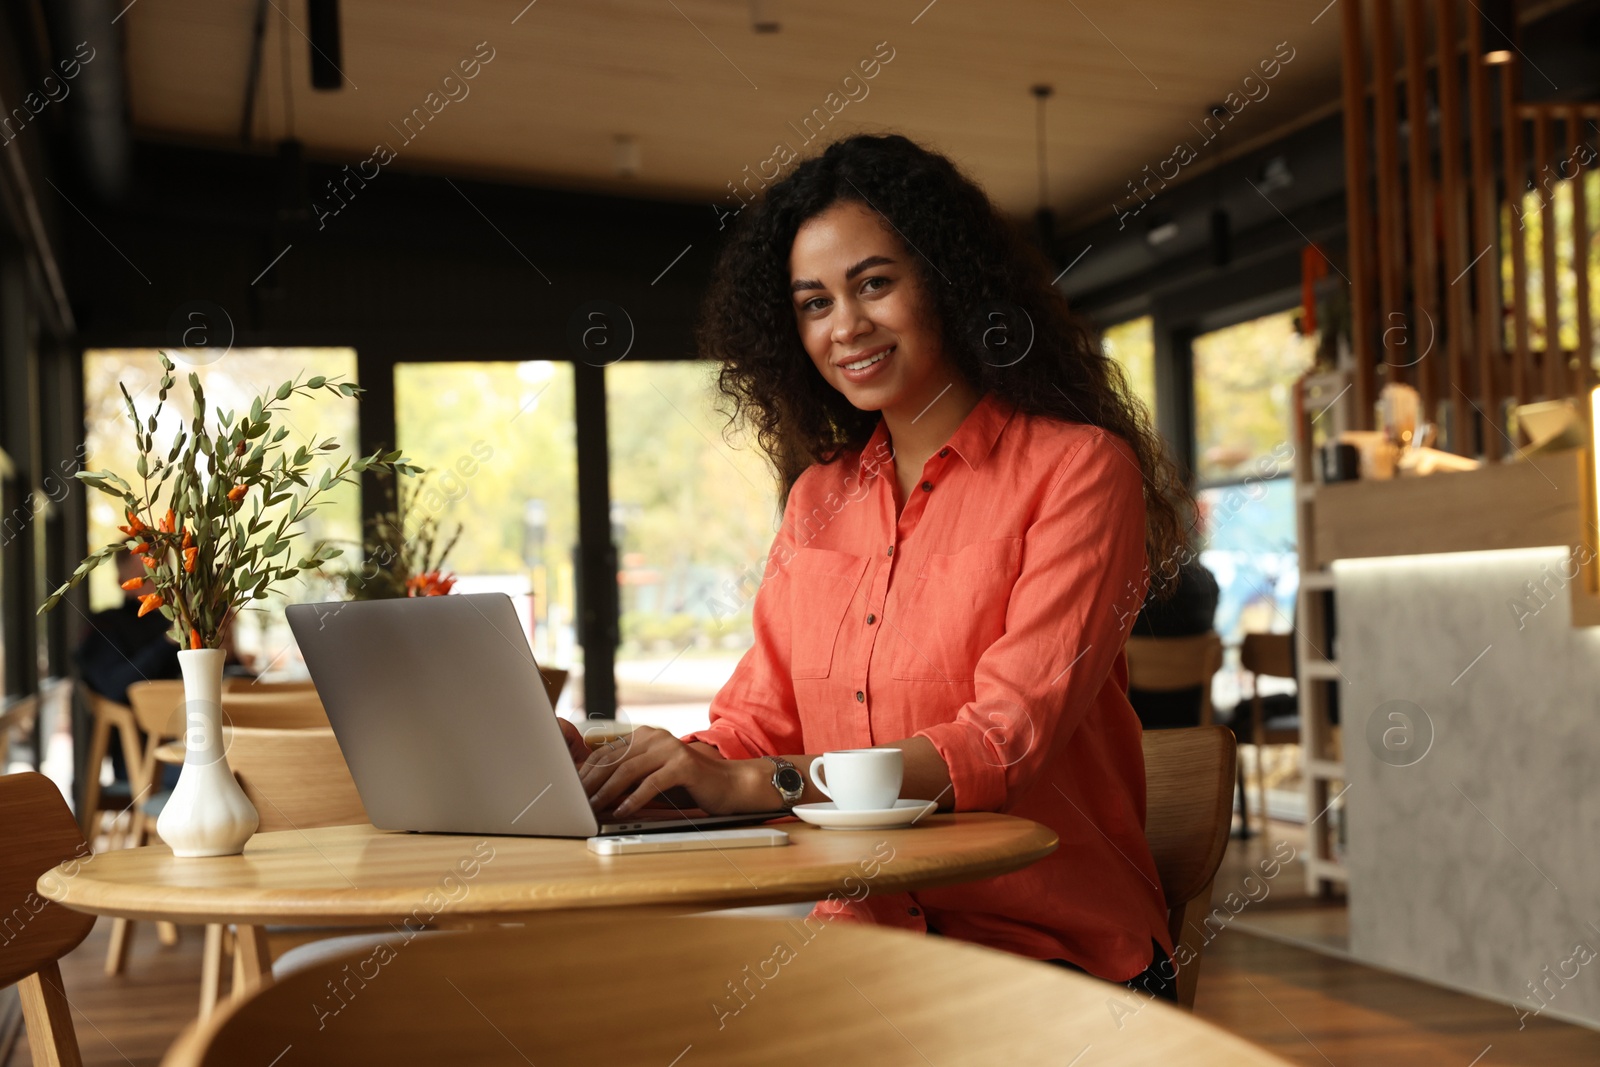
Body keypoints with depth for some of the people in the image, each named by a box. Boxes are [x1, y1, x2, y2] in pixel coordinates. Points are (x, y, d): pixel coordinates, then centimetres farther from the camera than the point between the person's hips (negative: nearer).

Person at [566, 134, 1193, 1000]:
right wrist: (620, 771, -10)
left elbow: (1007, 738, -16)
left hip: (1053, 949, -5)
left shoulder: (1077, 468, -4)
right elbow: (756, 723, 12)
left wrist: (752, 784, -28)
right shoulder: (818, 496, 16)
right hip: (865, 942, 5)